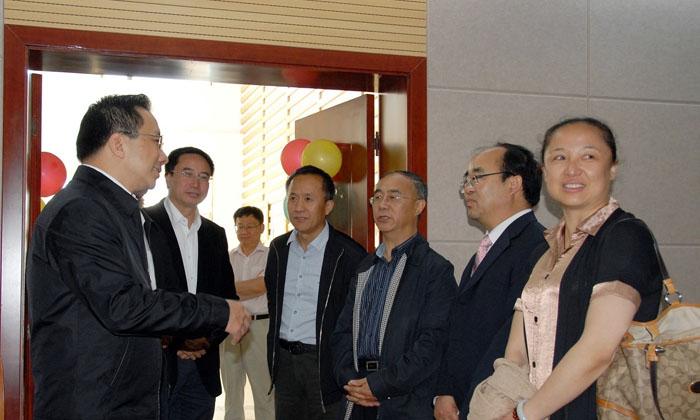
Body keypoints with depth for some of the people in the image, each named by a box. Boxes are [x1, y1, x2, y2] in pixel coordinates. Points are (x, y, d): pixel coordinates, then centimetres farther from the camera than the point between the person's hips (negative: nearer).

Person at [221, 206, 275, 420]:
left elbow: (260, 285, -12)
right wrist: (246, 290, -11)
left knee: (264, 388, -2)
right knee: (232, 388, 11)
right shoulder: (226, 257, 11)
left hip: (260, 325, -4)